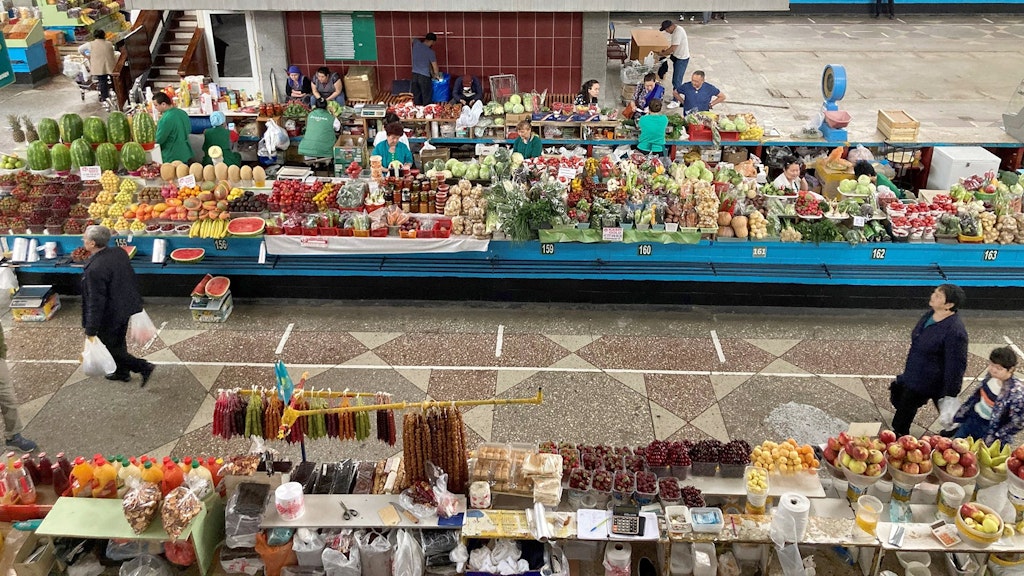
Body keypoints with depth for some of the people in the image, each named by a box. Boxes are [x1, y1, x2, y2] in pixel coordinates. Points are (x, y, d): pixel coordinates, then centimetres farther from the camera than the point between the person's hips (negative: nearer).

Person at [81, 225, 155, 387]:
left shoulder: (94, 270, -30)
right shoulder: (119, 253, -8)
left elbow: (96, 302, -27)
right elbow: (131, 278, 7)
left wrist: (91, 330, -18)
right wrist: (136, 302, 22)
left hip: (110, 316, -8)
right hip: (126, 307, 8)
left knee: (112, 348, 12)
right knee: (119, 342, 26)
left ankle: (144, 367, 8)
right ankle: (122, 372, 43)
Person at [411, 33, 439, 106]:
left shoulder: (416, 43, -1)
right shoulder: (430, 52, -13)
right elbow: (435, 67, -5)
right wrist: (437, 75, 13)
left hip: (414, 75, 6)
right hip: (424, 76, -5)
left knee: (416, 95, 15)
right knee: (426, 97, 7)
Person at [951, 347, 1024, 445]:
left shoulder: (1016, 392, -26)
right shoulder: (991, 375, -9)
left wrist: (994, 438, -17)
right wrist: (961, 414, 10)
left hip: (991, 429, -6)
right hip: (972, 419, 6)